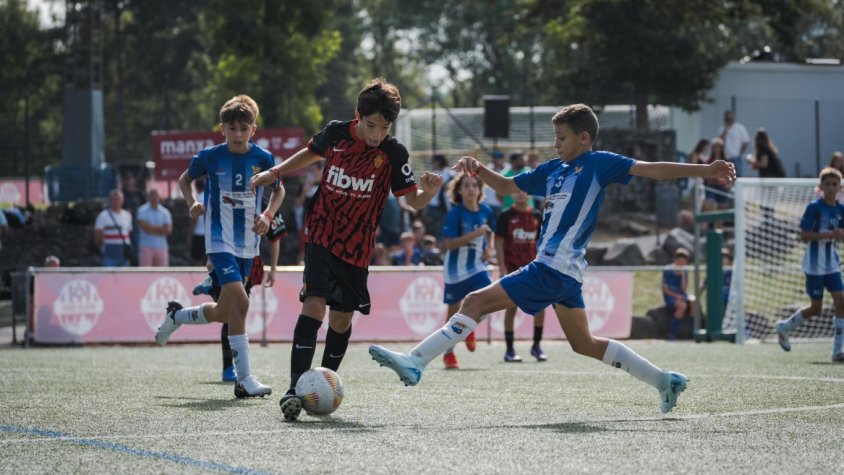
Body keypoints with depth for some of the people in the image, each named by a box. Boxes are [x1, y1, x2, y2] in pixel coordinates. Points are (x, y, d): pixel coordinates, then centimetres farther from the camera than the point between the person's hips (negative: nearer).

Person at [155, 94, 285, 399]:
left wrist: (268, 215, -7)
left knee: (224, 313, 12)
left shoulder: (263, 159, -5)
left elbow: (278, 190, 11)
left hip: (248, 244, 4)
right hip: (220, 240, -4)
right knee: (239, 301, -22)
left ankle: (177, 315, 44)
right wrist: (192, 203, -9)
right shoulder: (210, 157, -8)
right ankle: (244, 380, -18)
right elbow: (185, 179, 10)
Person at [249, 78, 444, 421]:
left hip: (357, 248, 1)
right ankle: (295, 389, -22)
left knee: (341, 319, 10)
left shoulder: (393, 153, -10)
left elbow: (413, 200, -14)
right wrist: (274, 173, 18)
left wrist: (429, 191, -35)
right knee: (314, 305, -18)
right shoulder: (336, 133, -6)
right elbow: (312, 153, 17)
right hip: (322, 237, -1)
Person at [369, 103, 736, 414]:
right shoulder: (552, 170, 18)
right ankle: (665, 381, 22)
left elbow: (651, 169, -7)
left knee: (475, 303, -12)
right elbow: (506, 186, 26)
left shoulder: (598, 164, -4)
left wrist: (705, 171, -14)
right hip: (565, 273, 10)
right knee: (585, 345, 18)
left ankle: (414, 362, -15)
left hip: (553, 269, -10)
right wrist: (476, 169, 7)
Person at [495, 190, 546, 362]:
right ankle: (509, 350, 4)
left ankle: (536, 345, 7)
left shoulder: (537, 215, 8)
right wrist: (502, 268, -11)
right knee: (511, 307, -2)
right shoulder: (506, 216, -2)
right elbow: (499, 241, -4)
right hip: (512, 268, -3)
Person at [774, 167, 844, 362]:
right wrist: (828, 235, -24)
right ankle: (784, 327, 28)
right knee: (816, 308, 2)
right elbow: (804, 236, -14)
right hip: (815, 265, -5)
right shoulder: (814, 207, -11)